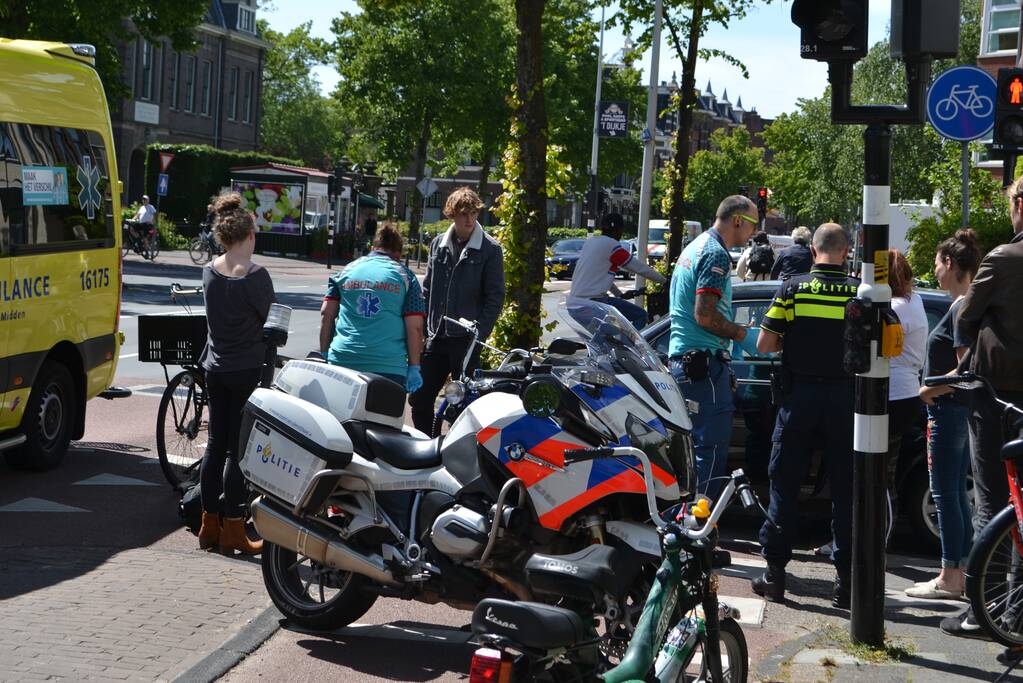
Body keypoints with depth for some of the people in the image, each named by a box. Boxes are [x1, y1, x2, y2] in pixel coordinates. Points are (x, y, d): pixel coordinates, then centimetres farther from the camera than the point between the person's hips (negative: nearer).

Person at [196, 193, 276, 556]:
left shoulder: (209, 271, 2)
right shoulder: (255, 276, -16)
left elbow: (220, 313, 9)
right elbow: (268, 318, -5)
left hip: (215, 367, 6)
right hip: (247, 370, -6)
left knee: (216, 444, 13)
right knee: (238, 448, -2)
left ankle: (210, 525, 19)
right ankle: (232, 531, 2)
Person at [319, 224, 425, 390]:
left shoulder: (347, 271, 14)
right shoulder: (406, 277, 7)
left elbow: (326, 314, 9)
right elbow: (415, 327, 0)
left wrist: (324, 353, 15)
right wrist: (414, 368, 3)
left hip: (341, 363, 3)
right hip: (388, 368, -3)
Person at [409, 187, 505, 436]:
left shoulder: (489, 250, -4)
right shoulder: (438, 244, 10)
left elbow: (495, 297, -5)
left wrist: (479, 333, -13)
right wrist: (421, 326, 9)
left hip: (466, 340, -5)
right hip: (436, 338, 5)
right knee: (419, 398, 7)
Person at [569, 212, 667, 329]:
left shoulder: (589, 242, 15)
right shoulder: (612, 246, -9)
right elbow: (639, 267, -2)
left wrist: (619, 294, 33)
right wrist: (664, 280, 9)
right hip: (593, 300, -9)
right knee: (641, 316, -6)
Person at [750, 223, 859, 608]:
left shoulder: (792, 289, -3)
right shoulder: (860, 293, -3)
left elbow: (764, 345, -4)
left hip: (799, 396, 0)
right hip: (843, 399, 0)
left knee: (785, 485, 8)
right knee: (845, 490, 6)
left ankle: (775, 572, 9)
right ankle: (845, 579, 7)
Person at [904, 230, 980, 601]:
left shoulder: (961, 308, -17)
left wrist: (929, 390, -14)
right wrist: (935, 392, 14)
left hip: (951, 411, -10)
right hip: (960, 411, 10)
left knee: (946, 494, -4)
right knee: (957, 493, 14)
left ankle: (949, 578, 1)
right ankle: (960, 572, 20)